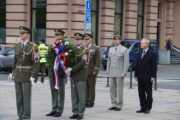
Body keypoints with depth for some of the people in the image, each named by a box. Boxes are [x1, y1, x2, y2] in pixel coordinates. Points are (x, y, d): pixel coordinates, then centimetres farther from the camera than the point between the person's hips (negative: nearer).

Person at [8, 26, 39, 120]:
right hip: (17, 75, 6)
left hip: (27, 76, -6)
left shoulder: (33, 47, -8)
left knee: (26, 96, -5)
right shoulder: (17, 46, 10)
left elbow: (36, 62, -11)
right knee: (18, 96, 6)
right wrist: (13, 72, 11)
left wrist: (33, 75, -16)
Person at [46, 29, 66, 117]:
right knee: (53, 91, 10)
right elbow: (48, 58, 12)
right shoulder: (51, 47, 14)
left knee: (60, 92, 1)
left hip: (60, 73, -6)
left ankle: (59, 110, 6)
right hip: (51, 72, 6)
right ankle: (54, 109, 17)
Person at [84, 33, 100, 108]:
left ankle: (91, 102, 8)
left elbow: (98, 60, -4)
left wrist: (95, 70, -11)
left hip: (91, 72, -4)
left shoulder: (95, 48, 0)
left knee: (91, 88, 1)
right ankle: (86, 101, 13)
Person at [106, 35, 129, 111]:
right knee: (112, 89, 6)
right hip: (111, 73, 5)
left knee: (119, 90, -2)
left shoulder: (124, 49, -2)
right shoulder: (111, 49, 14)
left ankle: (119, 105, 5)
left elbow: (126, 62, -6)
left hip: (119, 73, -5)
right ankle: (114, 104, 14)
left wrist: (124, 73, -12)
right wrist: (107, 72, 11)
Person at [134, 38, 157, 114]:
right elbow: (137, 65, 14)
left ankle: (148, 108, 7)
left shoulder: (152, 54, -6)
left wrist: (153, 76, -15)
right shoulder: (140, 54, 13)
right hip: (140, 77, 6)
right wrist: (136, 75, 9)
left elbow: (154, 66, -9)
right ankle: (143, 107, 15)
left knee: (148, 93, 2)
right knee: (141, 93, 8)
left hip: (148, 77, -6)